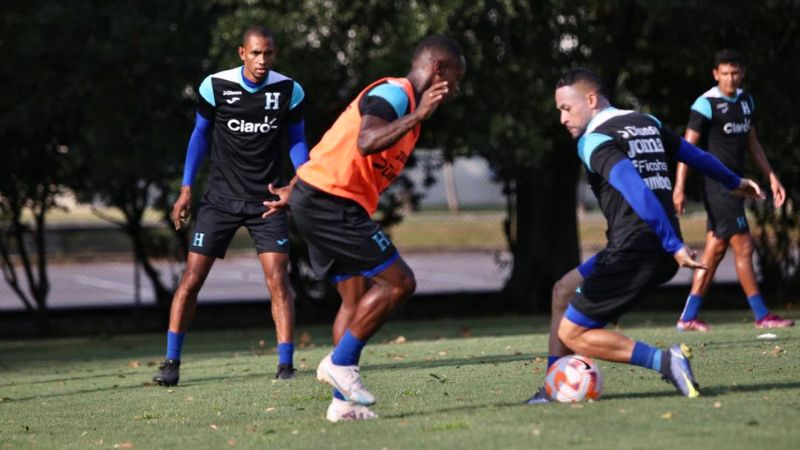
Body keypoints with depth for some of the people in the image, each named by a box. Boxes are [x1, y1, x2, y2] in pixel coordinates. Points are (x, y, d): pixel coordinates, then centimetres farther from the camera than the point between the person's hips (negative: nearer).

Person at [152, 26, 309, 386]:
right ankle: (171, 362, 7)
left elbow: (296, 139, 8)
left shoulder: (289, 91, -5)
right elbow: (200, 134, 7)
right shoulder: (215, 86, -7)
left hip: (267, 199, 0)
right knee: (192, 277, -3)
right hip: (221, 197, 0)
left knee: (277, 279, -11)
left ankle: (285, 364, -4)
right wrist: (186, 188, 4)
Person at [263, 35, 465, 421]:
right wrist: (418, 117, -29)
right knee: (398, 281, -9)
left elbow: (337, 149, 25)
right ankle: (340, 363, -3)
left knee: (356, 298, 10)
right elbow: (366, 143, -30)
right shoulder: (394, 93, -11)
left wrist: (296, 193, 29)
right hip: (330, 202, -10)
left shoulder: (404, 100, 20)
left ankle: (344, 401, 9)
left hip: (322, 202, 10)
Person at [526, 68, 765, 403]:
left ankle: (665, 361, -14)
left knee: (572, 333, -1)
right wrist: (733, 182, 44)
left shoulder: (594, 141, -11)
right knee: (564, 291, 21)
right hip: (662, 252, 9)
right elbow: (693, 155, 26)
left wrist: (673, 245, -26)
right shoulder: (647, 122, 14)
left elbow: (637, 192, -23)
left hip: (634, 251, -9)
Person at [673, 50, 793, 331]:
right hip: (716, 184, -8)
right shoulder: (706, 104, -12)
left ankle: (688, 317, 11)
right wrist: (679, 187, -20)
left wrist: (771, 177, 19)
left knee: (716, 249, 8)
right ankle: (762, 316, -3)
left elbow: (752, 143, 22)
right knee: (743, 246, -8)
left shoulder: (746, 101, 13)